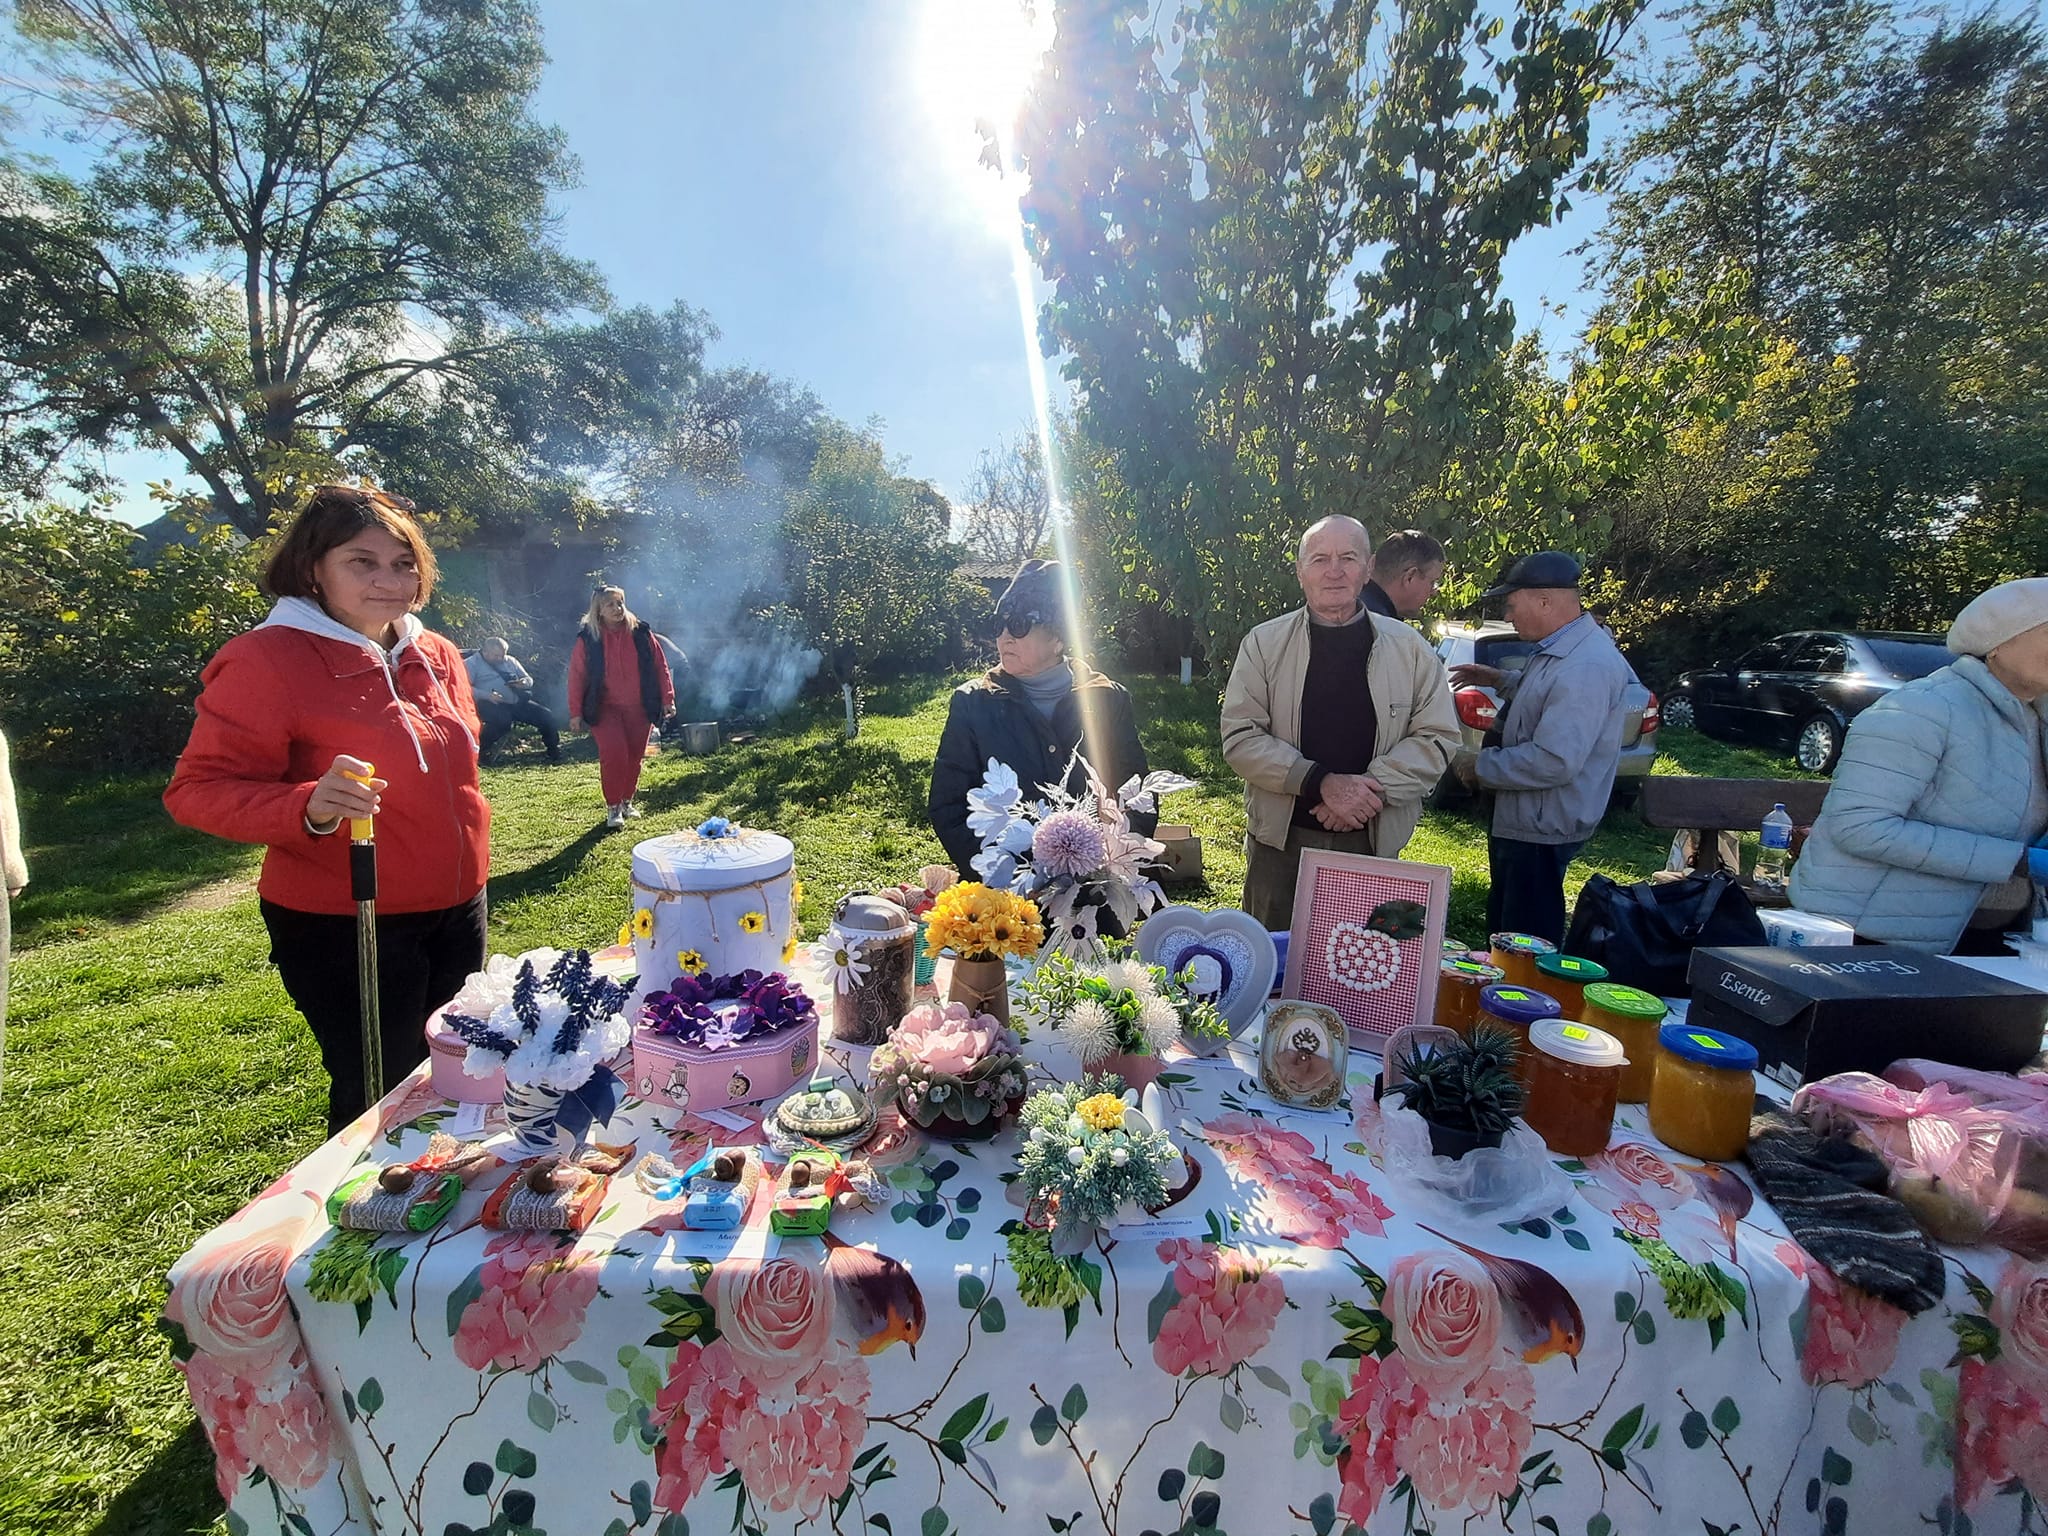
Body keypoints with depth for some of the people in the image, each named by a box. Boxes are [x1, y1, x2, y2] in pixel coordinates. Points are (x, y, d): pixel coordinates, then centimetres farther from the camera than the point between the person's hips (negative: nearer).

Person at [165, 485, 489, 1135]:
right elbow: (198, 790, -15)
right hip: (344, 929, -6)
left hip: (456, 911, 7)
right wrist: (308, 809, -34)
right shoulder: (267, 659, -13)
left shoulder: (438, 656, 6)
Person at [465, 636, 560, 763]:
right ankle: (480, 750, -15)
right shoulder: (471, 663, 6)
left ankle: (554, 752, 4)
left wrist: (524, 683, -3)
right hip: (490, 703, -5)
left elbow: (529, 679, 24)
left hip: (516, 702, 5)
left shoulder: (510, 661, 22)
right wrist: (487, 695, -25)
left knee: (547, 715, -14)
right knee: (503, 719, -38)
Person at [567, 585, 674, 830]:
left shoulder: (640, 633, 2)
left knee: (635, 757, 8)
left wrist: (667, 698, 0)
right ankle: (612, 807, -2)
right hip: (605, 709, -2)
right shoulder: (588, 638, -3)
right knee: (613, 754, -15)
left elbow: (660, 666, 5)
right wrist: (575, 712, -4)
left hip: (639, 709, 3)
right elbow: (576, 676, -2)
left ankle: (627, 801, 27)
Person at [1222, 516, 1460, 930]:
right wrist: (1321, 783, -19)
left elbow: (1437, 736, 1)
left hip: (1373, 841, 1)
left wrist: (1370, 787, -15)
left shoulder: (1408, 647, 2)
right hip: (1280, 839, -1)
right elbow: (1240, 737, -7)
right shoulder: (1264, 643, -2)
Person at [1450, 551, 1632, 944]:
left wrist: (1481, 768, -19)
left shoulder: (1585, 667, -26)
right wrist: (1501, 682, 14)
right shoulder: (1561, 648, 7)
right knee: (1504, 932, 25)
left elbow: (1555, 761, -32)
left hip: (1541, 832, -11)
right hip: (1521, 821, 11)